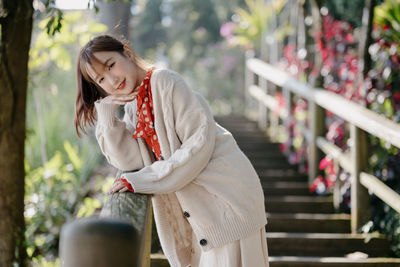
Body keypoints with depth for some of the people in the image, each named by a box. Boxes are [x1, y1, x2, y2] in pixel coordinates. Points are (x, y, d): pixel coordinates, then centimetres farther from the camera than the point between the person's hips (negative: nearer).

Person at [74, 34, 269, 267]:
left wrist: (143, 181, -18)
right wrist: (105, 115, -8)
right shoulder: (133, 108, 11)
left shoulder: (166, 82, -12)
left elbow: (199, 143, -20)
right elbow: (130, 161, -3)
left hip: (227, 192, -7)